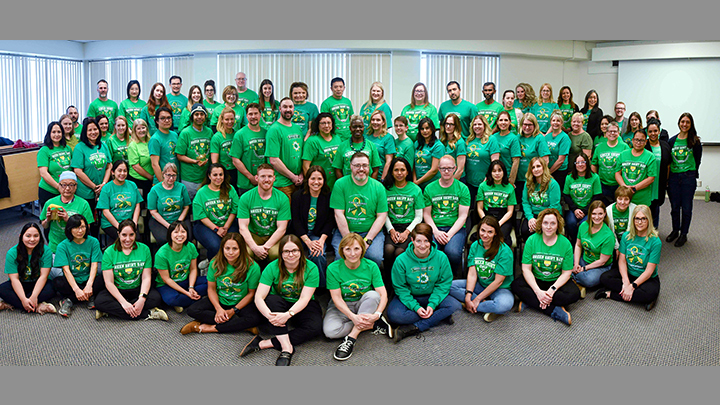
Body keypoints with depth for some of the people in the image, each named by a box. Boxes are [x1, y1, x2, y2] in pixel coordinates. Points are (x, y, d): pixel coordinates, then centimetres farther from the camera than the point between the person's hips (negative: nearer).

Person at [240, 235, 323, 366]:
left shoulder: (311, 268, -15)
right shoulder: (272, 268, -13)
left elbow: (304, 298, -20)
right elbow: (258, 297, -19)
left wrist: (288, 314, -37)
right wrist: (269, 315, -39)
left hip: (301, 307, 0)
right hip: (278, 306, 0)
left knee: (315, 326, -30)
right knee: (272, 299, -33)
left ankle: (264, 344, -32)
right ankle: (286, 347, -38)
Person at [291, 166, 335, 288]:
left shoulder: (329, 197, 1)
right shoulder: (298, 195, 1)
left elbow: (330, 222, 0)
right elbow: (295, 221, -5)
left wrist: (322, 240, -17)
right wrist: (308, 241, -18)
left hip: (319, 235, 0)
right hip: (300, 235, 0)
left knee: (318, 254, -31)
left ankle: (322, 287, -11)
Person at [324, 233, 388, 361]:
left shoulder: (371, 266, -11)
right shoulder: (333, 268, -14)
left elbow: (383, 294, -16)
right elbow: (336, 298, -15)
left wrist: (377, 315, -34)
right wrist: (353, 316, -29)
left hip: (364, 306, 1)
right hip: (342, 307, -1)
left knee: (373, 295, -33)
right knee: (330, 331, -30)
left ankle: (351, 338, -30)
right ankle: (371, 326, -13)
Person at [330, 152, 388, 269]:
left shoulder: (378, 187, 4)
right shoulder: (340, 184, -1)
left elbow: (381, 216, 1)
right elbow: (339, 214, -6)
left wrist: (367, 240, -11)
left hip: (372, 231, 1)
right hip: (344, 232, -1)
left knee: (376, 257, -26)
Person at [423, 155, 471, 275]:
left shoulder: (463, 189, 5)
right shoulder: (429, 188, 10)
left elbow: (462, 216, 0)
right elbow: (426, 214, 10)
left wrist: (449, 234, -13)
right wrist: (436, 232, -7)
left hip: (456, 228, -1)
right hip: (434, 228, 1)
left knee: (453, 252, -32)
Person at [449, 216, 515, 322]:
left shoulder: (504, 251, -17)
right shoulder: (475, 246, -1)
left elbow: (498, 281, -18)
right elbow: (472, 274, -7)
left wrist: (477, 299, -17)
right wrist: (468, 296, -21)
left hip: (500, 289, -5)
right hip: (480, 285, 6)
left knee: (504, 305, -39)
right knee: (450, 286, -15)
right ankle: (486, 304, -17)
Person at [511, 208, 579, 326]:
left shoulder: (565, 243, -7)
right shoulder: (532, 240, -8)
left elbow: (566, 272, -7)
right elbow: (526, 269, -10)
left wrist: (552, 290, -22)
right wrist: (538, 291, -23)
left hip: (556, 282, 0)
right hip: (535, 281, 0)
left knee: (574, 293, -28)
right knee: (516, 285, -27)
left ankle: (529, 302, -26)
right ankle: (554, 311, -29)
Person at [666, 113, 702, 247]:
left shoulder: (695, 141, -2)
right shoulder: (672, 140, 6)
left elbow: (697, 161, 2)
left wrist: (692, 175, 0)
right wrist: (667, 177, 5)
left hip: (688, 177, -3)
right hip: (673, 177, 3)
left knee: (686, 207, 3)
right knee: (674, 206, 10)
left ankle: (684, 234, 16)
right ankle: (675, 231, 26)